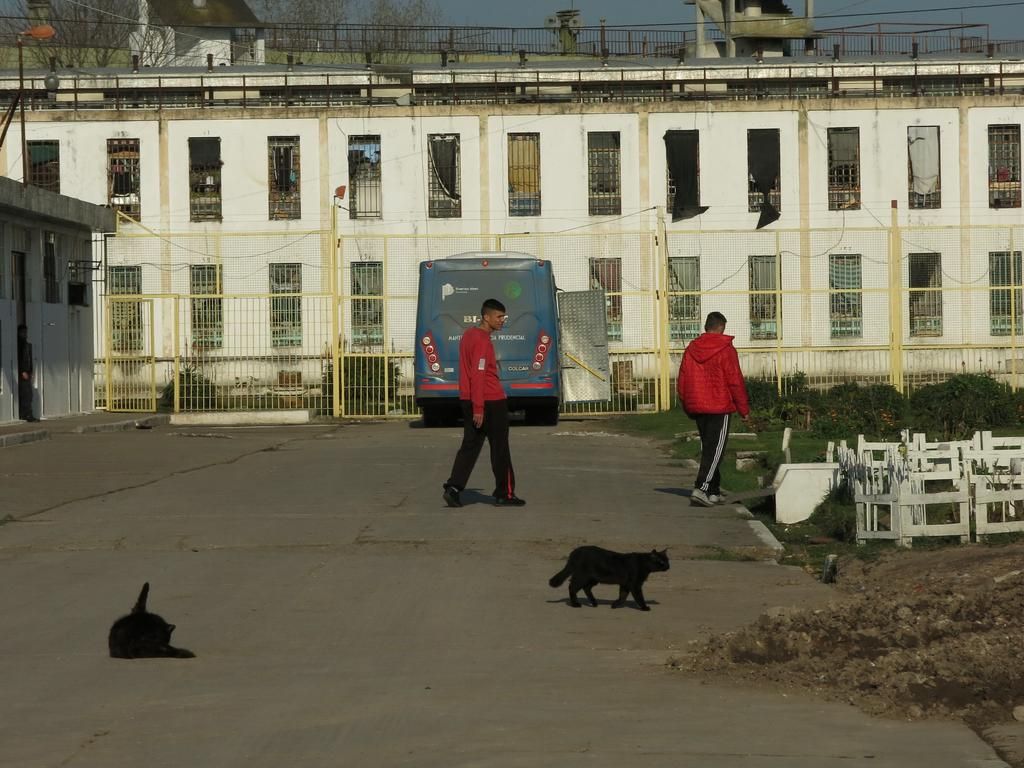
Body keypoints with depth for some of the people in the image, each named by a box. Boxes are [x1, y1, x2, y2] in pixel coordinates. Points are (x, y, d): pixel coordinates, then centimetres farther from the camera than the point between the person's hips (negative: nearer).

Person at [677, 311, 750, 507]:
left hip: (697, 408, 6)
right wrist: (744, 409, -2)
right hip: (719, 407, -6)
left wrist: (688, 407, 20)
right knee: (715, 450, -6)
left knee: (707, 448, 15)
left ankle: (713, 491, 19)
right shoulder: (726, 350, -9)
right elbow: (735, 382, -10)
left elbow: (682, 382, 10)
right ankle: (701, 489, -19)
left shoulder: (691, 349, 7)